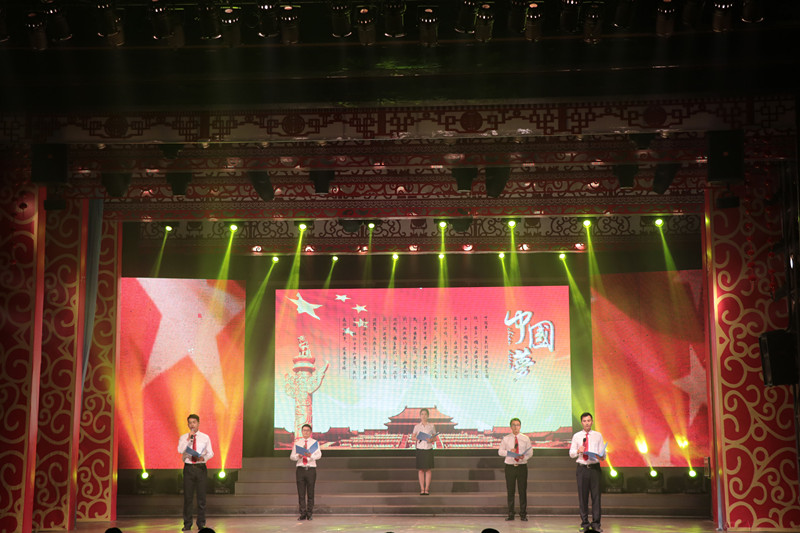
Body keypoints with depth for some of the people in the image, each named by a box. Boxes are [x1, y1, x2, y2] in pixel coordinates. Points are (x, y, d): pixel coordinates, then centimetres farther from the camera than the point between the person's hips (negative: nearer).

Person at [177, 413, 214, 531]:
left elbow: (210, 453, 5)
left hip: (201, 467, 0)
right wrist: (189, 439, -16)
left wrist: (204, 457, -15)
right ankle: (187, 524, 10)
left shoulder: (205, 437, 7)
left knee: (201, 497, 1)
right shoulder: (183, 437, 5)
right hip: (188, 468, 0)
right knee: (187, 496, 2)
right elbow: (180, 450, -12)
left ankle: (201, 524, 9)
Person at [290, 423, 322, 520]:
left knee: (310, 493, 0)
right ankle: (303, 514, 5)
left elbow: (319, 455, -8)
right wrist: (298, 456, -14)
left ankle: (309, 514, 6)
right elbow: (292, 456, 8)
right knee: (301, 493, 0)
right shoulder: (297, 442, 13)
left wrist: (311, 456, -28)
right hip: (300, 469, 1)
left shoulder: (315, 442, 6)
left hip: (311, 469, -1)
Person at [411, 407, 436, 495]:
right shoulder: (417, 426, 5)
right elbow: (412, 438, 9)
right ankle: (422, 489, 6)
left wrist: (431, 440, -13)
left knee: (428, 470, 0)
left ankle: (427, 489, 5)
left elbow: (435, 438, 8)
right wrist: (417, 438, -11)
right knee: (421, 470, 1)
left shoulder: (431, 426, 4)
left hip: (429, 449, 0)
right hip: (420, 449, 0)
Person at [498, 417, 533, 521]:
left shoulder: (525, 439, 6)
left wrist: (524, 456, -14)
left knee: (523, 491, -1)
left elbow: (530, 452, 7)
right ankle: (510, 514, 10)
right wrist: (509, 451, -12)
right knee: (510, 491, 3)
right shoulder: (506, 439, 6)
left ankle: (523, 514, 6)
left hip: (522, 466, 0)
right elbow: (500, 451, 7)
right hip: (510, 467, 0)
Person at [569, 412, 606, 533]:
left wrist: (600, 456, -17)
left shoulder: (598, 436, 9)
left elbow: (603, 454, 6)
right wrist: (578, 451, -12)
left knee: (596, 495, -2)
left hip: (595, 468, -1)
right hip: (582, 468, 1)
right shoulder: (576, 436, 10)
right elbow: (571, 453, 9)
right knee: (582, 496, 2)